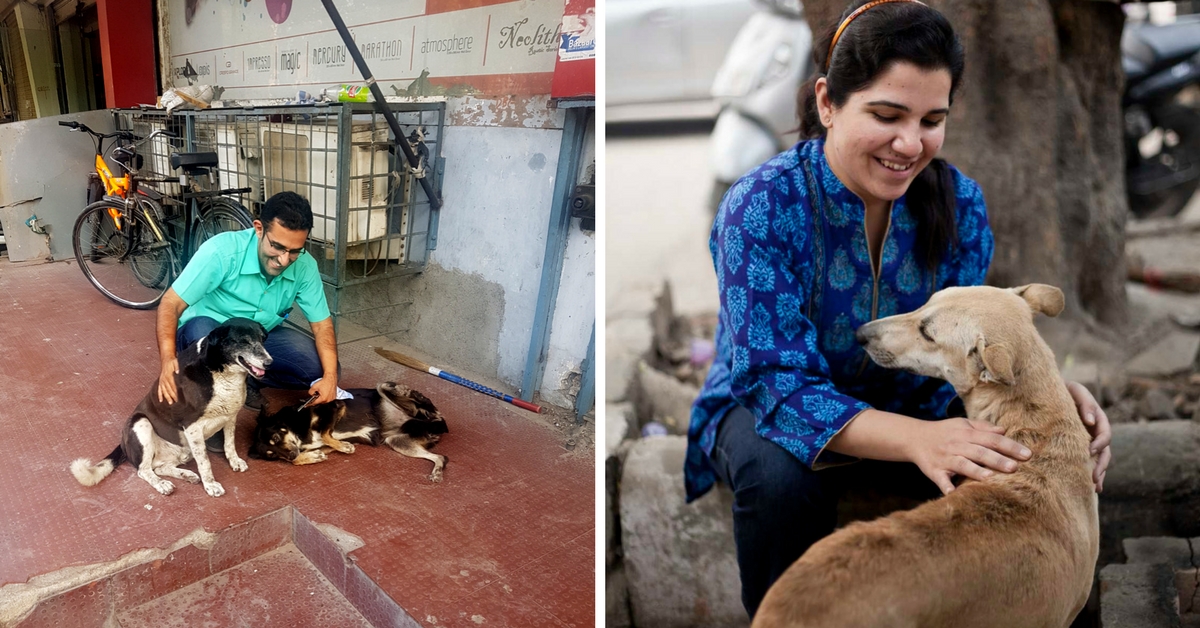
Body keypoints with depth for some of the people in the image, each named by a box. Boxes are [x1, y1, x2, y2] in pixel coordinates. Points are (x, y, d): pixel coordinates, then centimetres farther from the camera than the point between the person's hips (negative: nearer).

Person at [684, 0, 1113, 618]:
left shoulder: (960, 202, -11)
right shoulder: (759, 207, -26)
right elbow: (782, 384, -30)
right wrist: (918, 438, -46)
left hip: (907, 405, 4)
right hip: (766, 404, -3)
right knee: (779, 475, -36)